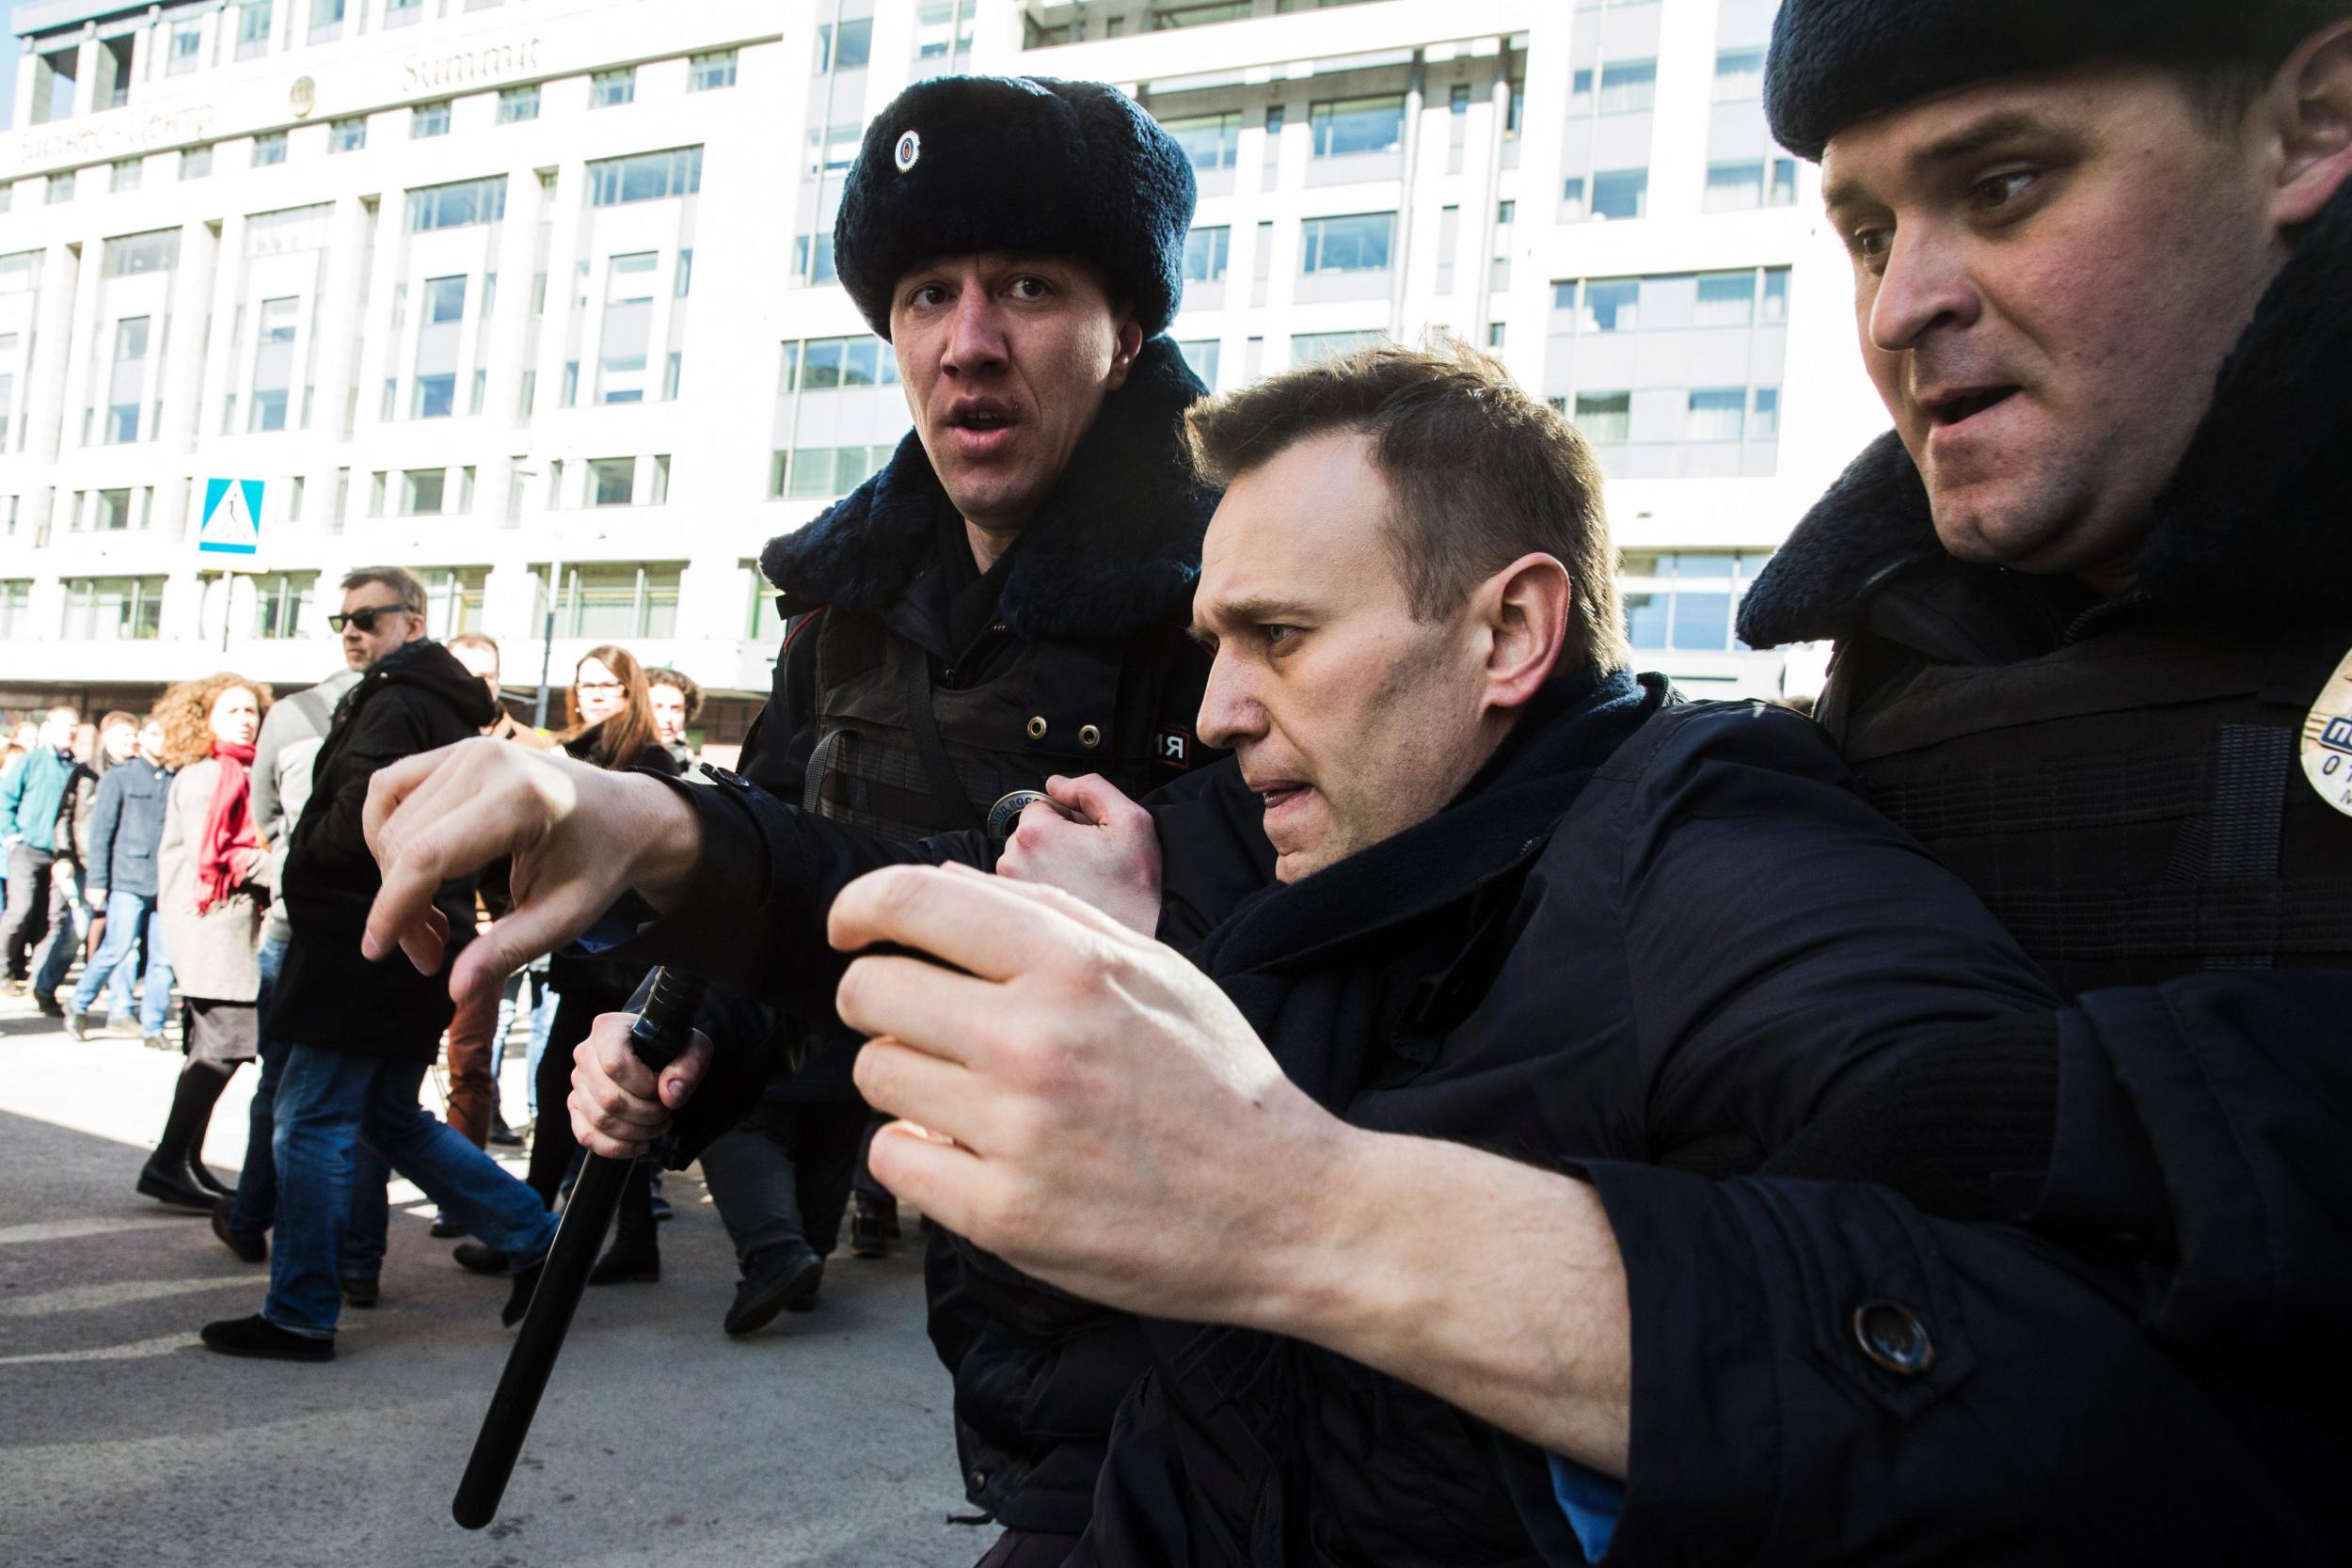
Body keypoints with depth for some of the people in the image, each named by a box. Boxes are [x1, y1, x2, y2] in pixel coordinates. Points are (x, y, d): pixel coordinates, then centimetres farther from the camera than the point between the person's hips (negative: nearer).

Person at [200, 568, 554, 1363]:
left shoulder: (396, 706, -13)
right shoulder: (445, 709, 18)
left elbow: (355, 827, -22)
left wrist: (302, 859, -2)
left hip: (367, 950, -10)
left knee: (311, 1125, -2)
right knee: (394, 1119, 18)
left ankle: (299, 1314, 6)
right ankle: (534, 1236, 19)